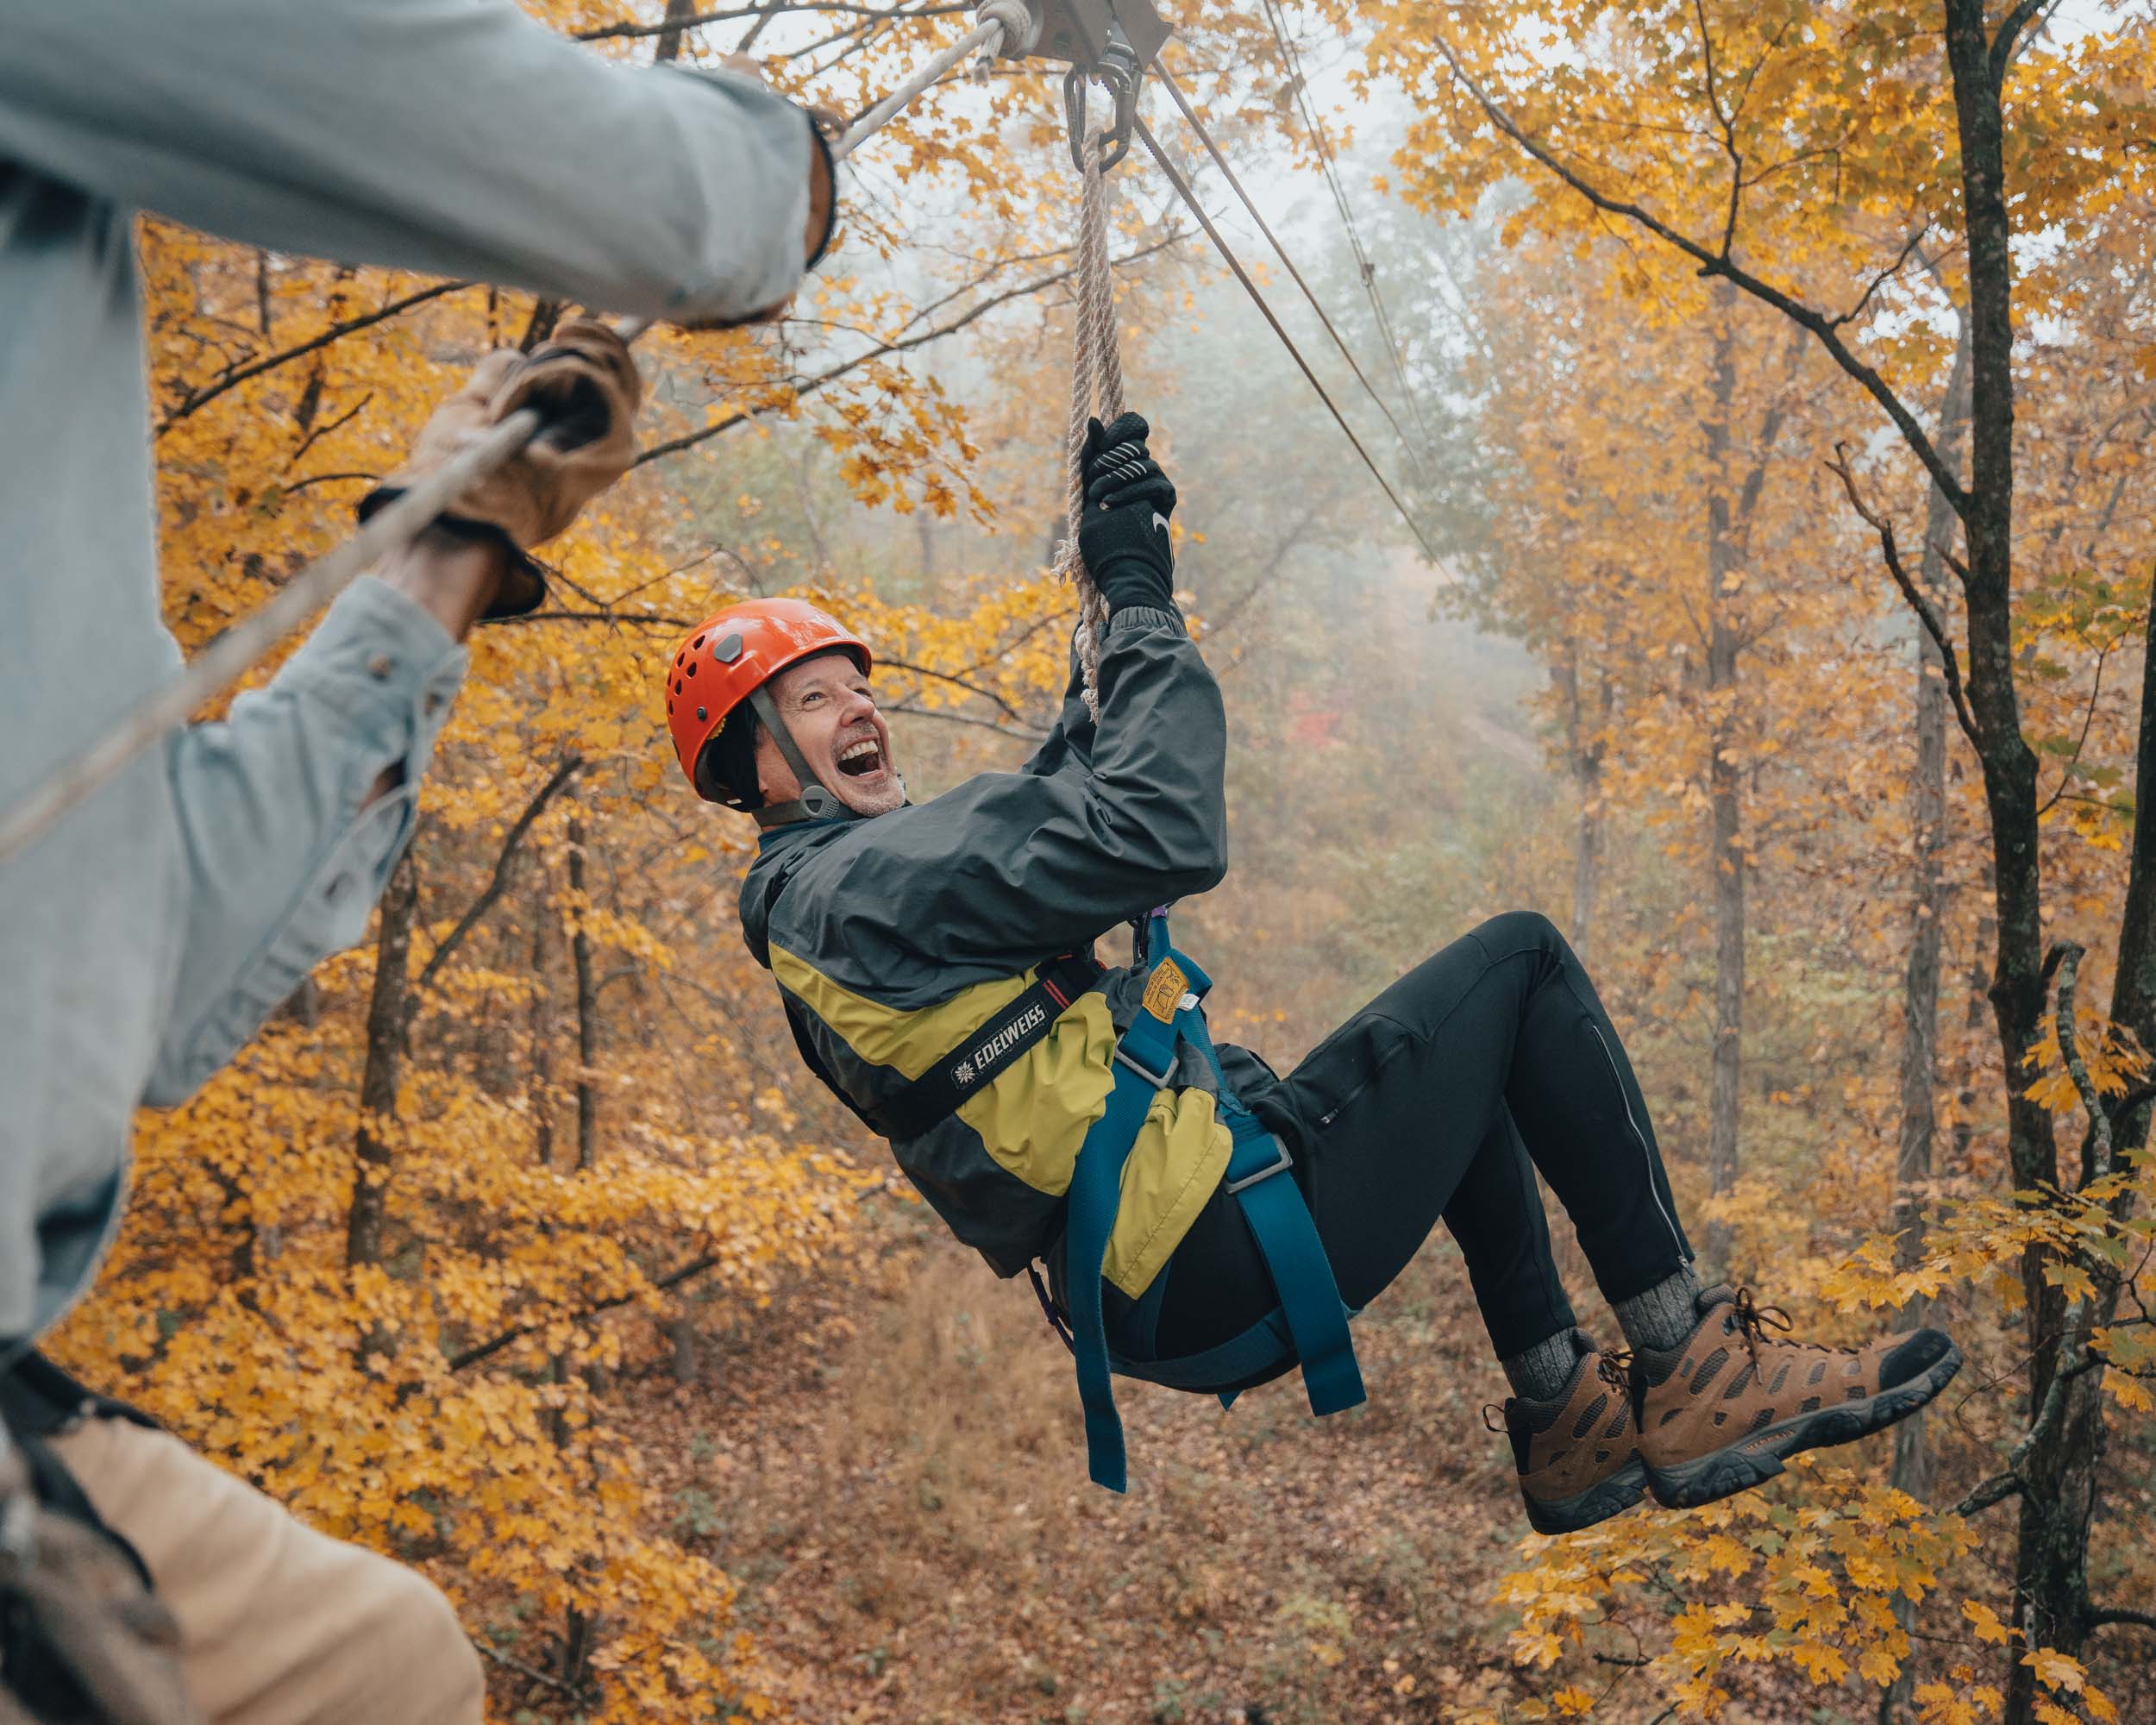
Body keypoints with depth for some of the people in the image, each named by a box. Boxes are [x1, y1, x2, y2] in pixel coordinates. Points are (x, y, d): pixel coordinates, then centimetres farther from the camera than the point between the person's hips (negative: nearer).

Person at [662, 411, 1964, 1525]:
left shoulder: (817, 903, 19)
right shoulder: (866, 878, -16)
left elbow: (1072, 795, 24)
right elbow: (1163, 837, -24)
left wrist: (1121, 565, 16)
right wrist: (1145, 599, -11)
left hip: (1152, 1294, 11)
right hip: (1222, 1258, -11)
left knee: (1470, 1055, 29)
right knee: (1520, 959, 0)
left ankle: (1565, 1421, 27)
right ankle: (1692, 1368, 4)